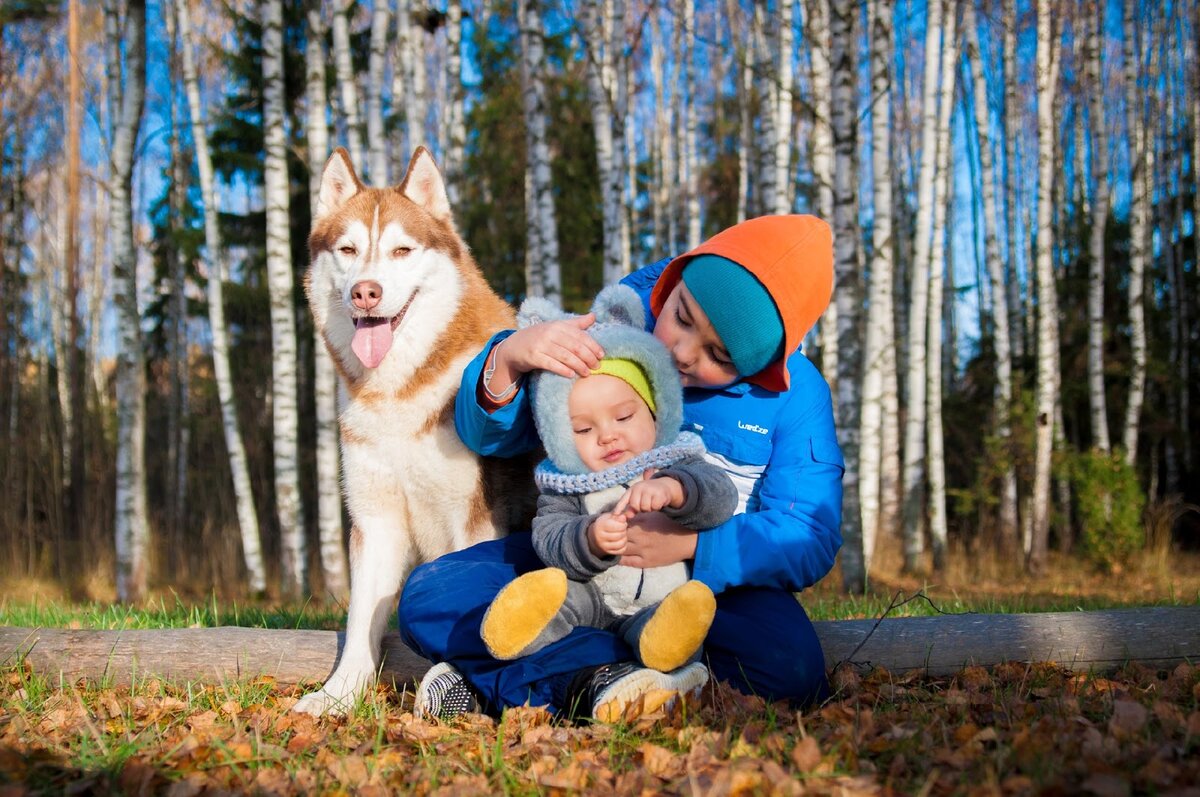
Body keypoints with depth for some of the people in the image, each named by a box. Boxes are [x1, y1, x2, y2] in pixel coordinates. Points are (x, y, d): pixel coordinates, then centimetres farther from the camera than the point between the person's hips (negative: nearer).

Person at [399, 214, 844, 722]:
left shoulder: (795, 396, -11)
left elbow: (809, 540, -16)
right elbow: (487, 433, -5)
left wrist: (691, 543, -32)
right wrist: (508, 357, -28)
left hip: (715, 578, -1)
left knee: (789, 667, -35)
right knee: (429, 596, -18)